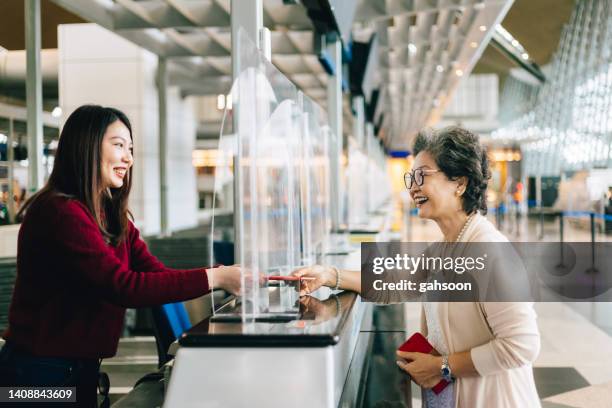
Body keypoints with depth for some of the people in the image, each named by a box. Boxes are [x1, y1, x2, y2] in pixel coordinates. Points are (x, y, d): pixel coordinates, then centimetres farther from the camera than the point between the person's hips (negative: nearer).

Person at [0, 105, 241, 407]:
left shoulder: (113, 217, 9)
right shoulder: (61, 212, -22)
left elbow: (155, 274, -3)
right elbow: (123, 286, -29)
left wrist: (227, 277, -16)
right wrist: (214, 278, -29)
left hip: (82, 368, 8)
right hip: (40, 371, -8)